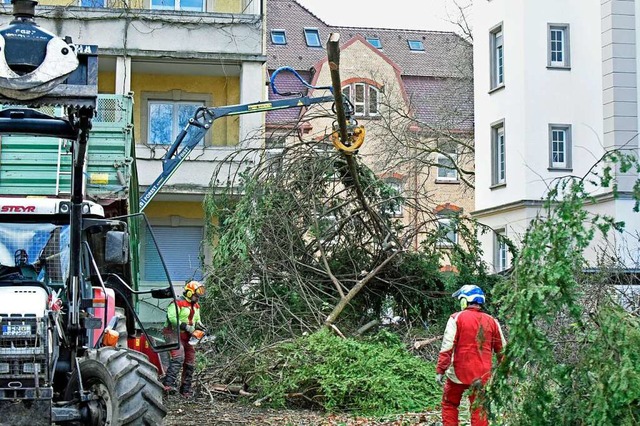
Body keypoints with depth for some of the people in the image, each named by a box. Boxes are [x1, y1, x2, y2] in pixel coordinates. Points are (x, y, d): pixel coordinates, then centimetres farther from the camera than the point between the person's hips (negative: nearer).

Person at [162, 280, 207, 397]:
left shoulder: (196, 306, 17)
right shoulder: (178, 303, -12)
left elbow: (197, 320, 27)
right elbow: (172, 318, -23)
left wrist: (198, 325, 3)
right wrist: (186, 327, -27)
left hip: (187, 337, 9)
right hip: (175, 334, -9)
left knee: (190, 364, 8)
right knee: (178, 358, -27)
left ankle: (186, 390, 17)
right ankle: (168, 384, -34)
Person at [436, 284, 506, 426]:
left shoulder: (457, 318, -7)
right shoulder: (491, 321, 5)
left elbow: (447, 346, -13)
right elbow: (502, 349, 10)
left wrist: (440, 370, -9)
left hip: (459, 372, -3)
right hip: (482, 375, 3)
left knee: (449, 404, 15)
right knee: (479, 409, 9)